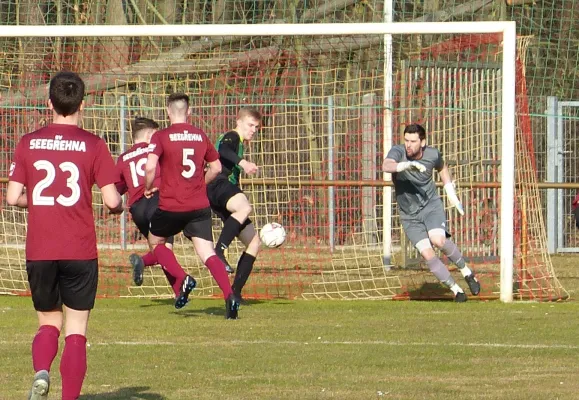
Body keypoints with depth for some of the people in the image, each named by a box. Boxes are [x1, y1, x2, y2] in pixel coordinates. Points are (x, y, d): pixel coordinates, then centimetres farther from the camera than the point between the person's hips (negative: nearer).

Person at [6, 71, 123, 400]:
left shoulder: (28, 143, 2)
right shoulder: (93, 145, -5)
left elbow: (13, 197, 1)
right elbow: (111, 200, -8)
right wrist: (120, 206, 16)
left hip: (39, 251, 2)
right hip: (80, 251, -2)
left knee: (49, 322, 16)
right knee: (76, 330, 6)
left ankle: (41, 373, -11)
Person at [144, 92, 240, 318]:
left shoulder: (161, 137, -6)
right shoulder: (200, 136, 8)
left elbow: (150, 166, -18)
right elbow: (216, 167, 16)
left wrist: (149, 188, 0)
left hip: (170, 206, -3)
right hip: (200, 206, 3)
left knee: (155, 242, 21)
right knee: (207, 253, -1)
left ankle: (182, 279, 0)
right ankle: (229, 296, -21)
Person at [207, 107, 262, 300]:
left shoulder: (238, 143, 32)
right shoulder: (231, 137, 2)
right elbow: (222, 151, -23)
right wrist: (242, 162, -39)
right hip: (218, 186, -10)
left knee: (254, 242, 6)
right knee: (244, 207, -41)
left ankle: (235, 291, 2)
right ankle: (218, 252, -48)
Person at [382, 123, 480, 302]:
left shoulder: (432, 154, -9)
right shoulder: (398, 152, -18)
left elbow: (442, 168, 16)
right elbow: (386, 166, -42)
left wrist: (452, 195, 14)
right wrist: (407, 165, -60)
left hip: (431, 205, 0)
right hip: (410, 216, 0)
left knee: (438, 240, -26)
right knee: (427, 254, -13)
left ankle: (466, 271, -2)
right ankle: (455, 289, 2)